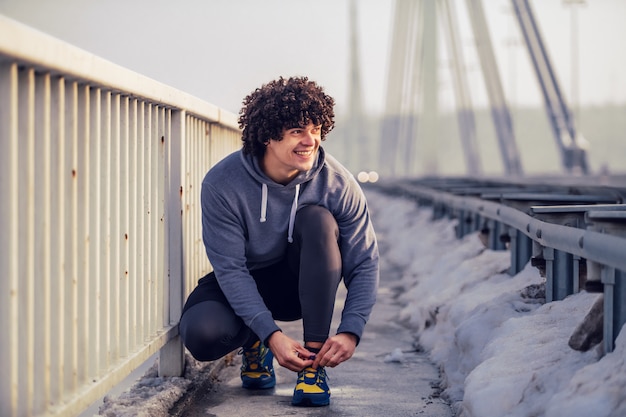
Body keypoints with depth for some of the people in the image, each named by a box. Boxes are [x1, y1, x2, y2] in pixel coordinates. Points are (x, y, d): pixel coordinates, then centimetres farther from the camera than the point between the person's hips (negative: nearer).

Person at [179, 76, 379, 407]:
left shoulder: (338, 184, -19)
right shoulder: (222, 183, -23)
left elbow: (365, 264, -15)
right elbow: (230, 268, -23)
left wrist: (351, 331, -29)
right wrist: (271, 334, -32)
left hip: (307, 287, 1)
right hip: (242, 285, -1)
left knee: (317, 219, -29)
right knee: (202, 333, -33)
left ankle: (314, 359, -23)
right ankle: (254, 344, 8)